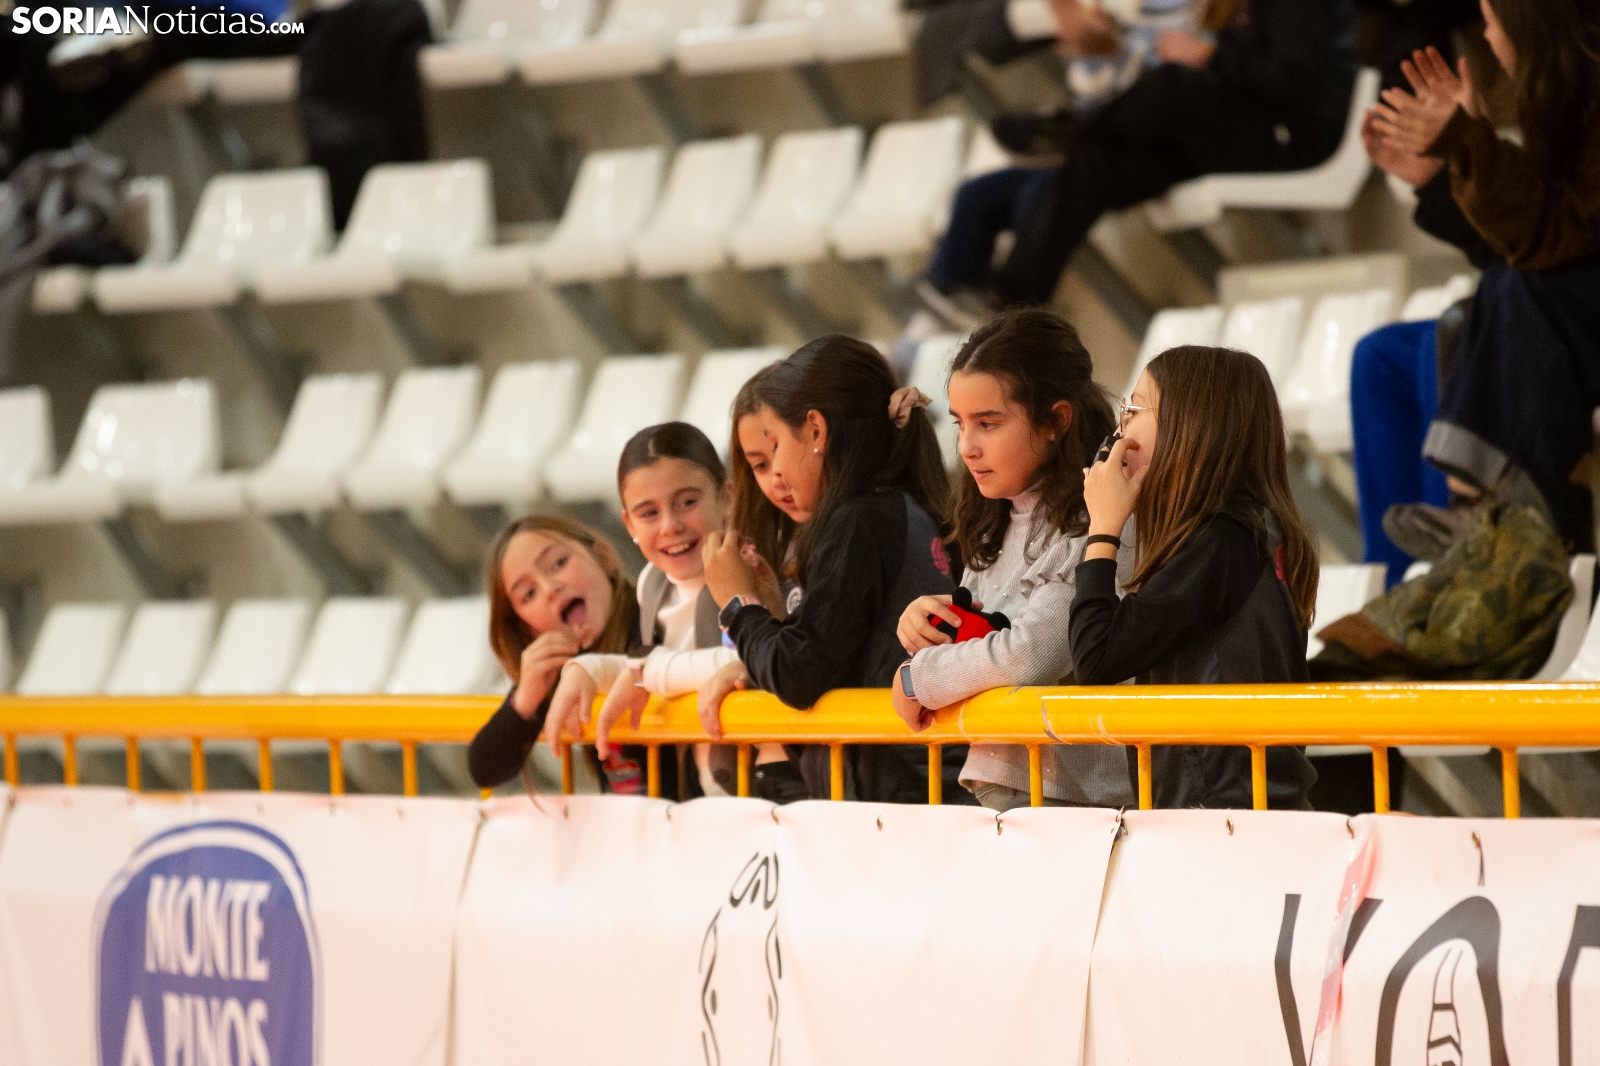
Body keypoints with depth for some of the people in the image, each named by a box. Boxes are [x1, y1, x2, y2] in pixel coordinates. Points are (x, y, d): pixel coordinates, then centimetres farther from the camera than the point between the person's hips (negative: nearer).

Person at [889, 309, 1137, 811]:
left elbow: (1033, 653, -19)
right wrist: (927, 623, 5)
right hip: (995, 788, 8)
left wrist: (919, 677, -5)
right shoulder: (996, 526, 18)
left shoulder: (1095, 525, -10)